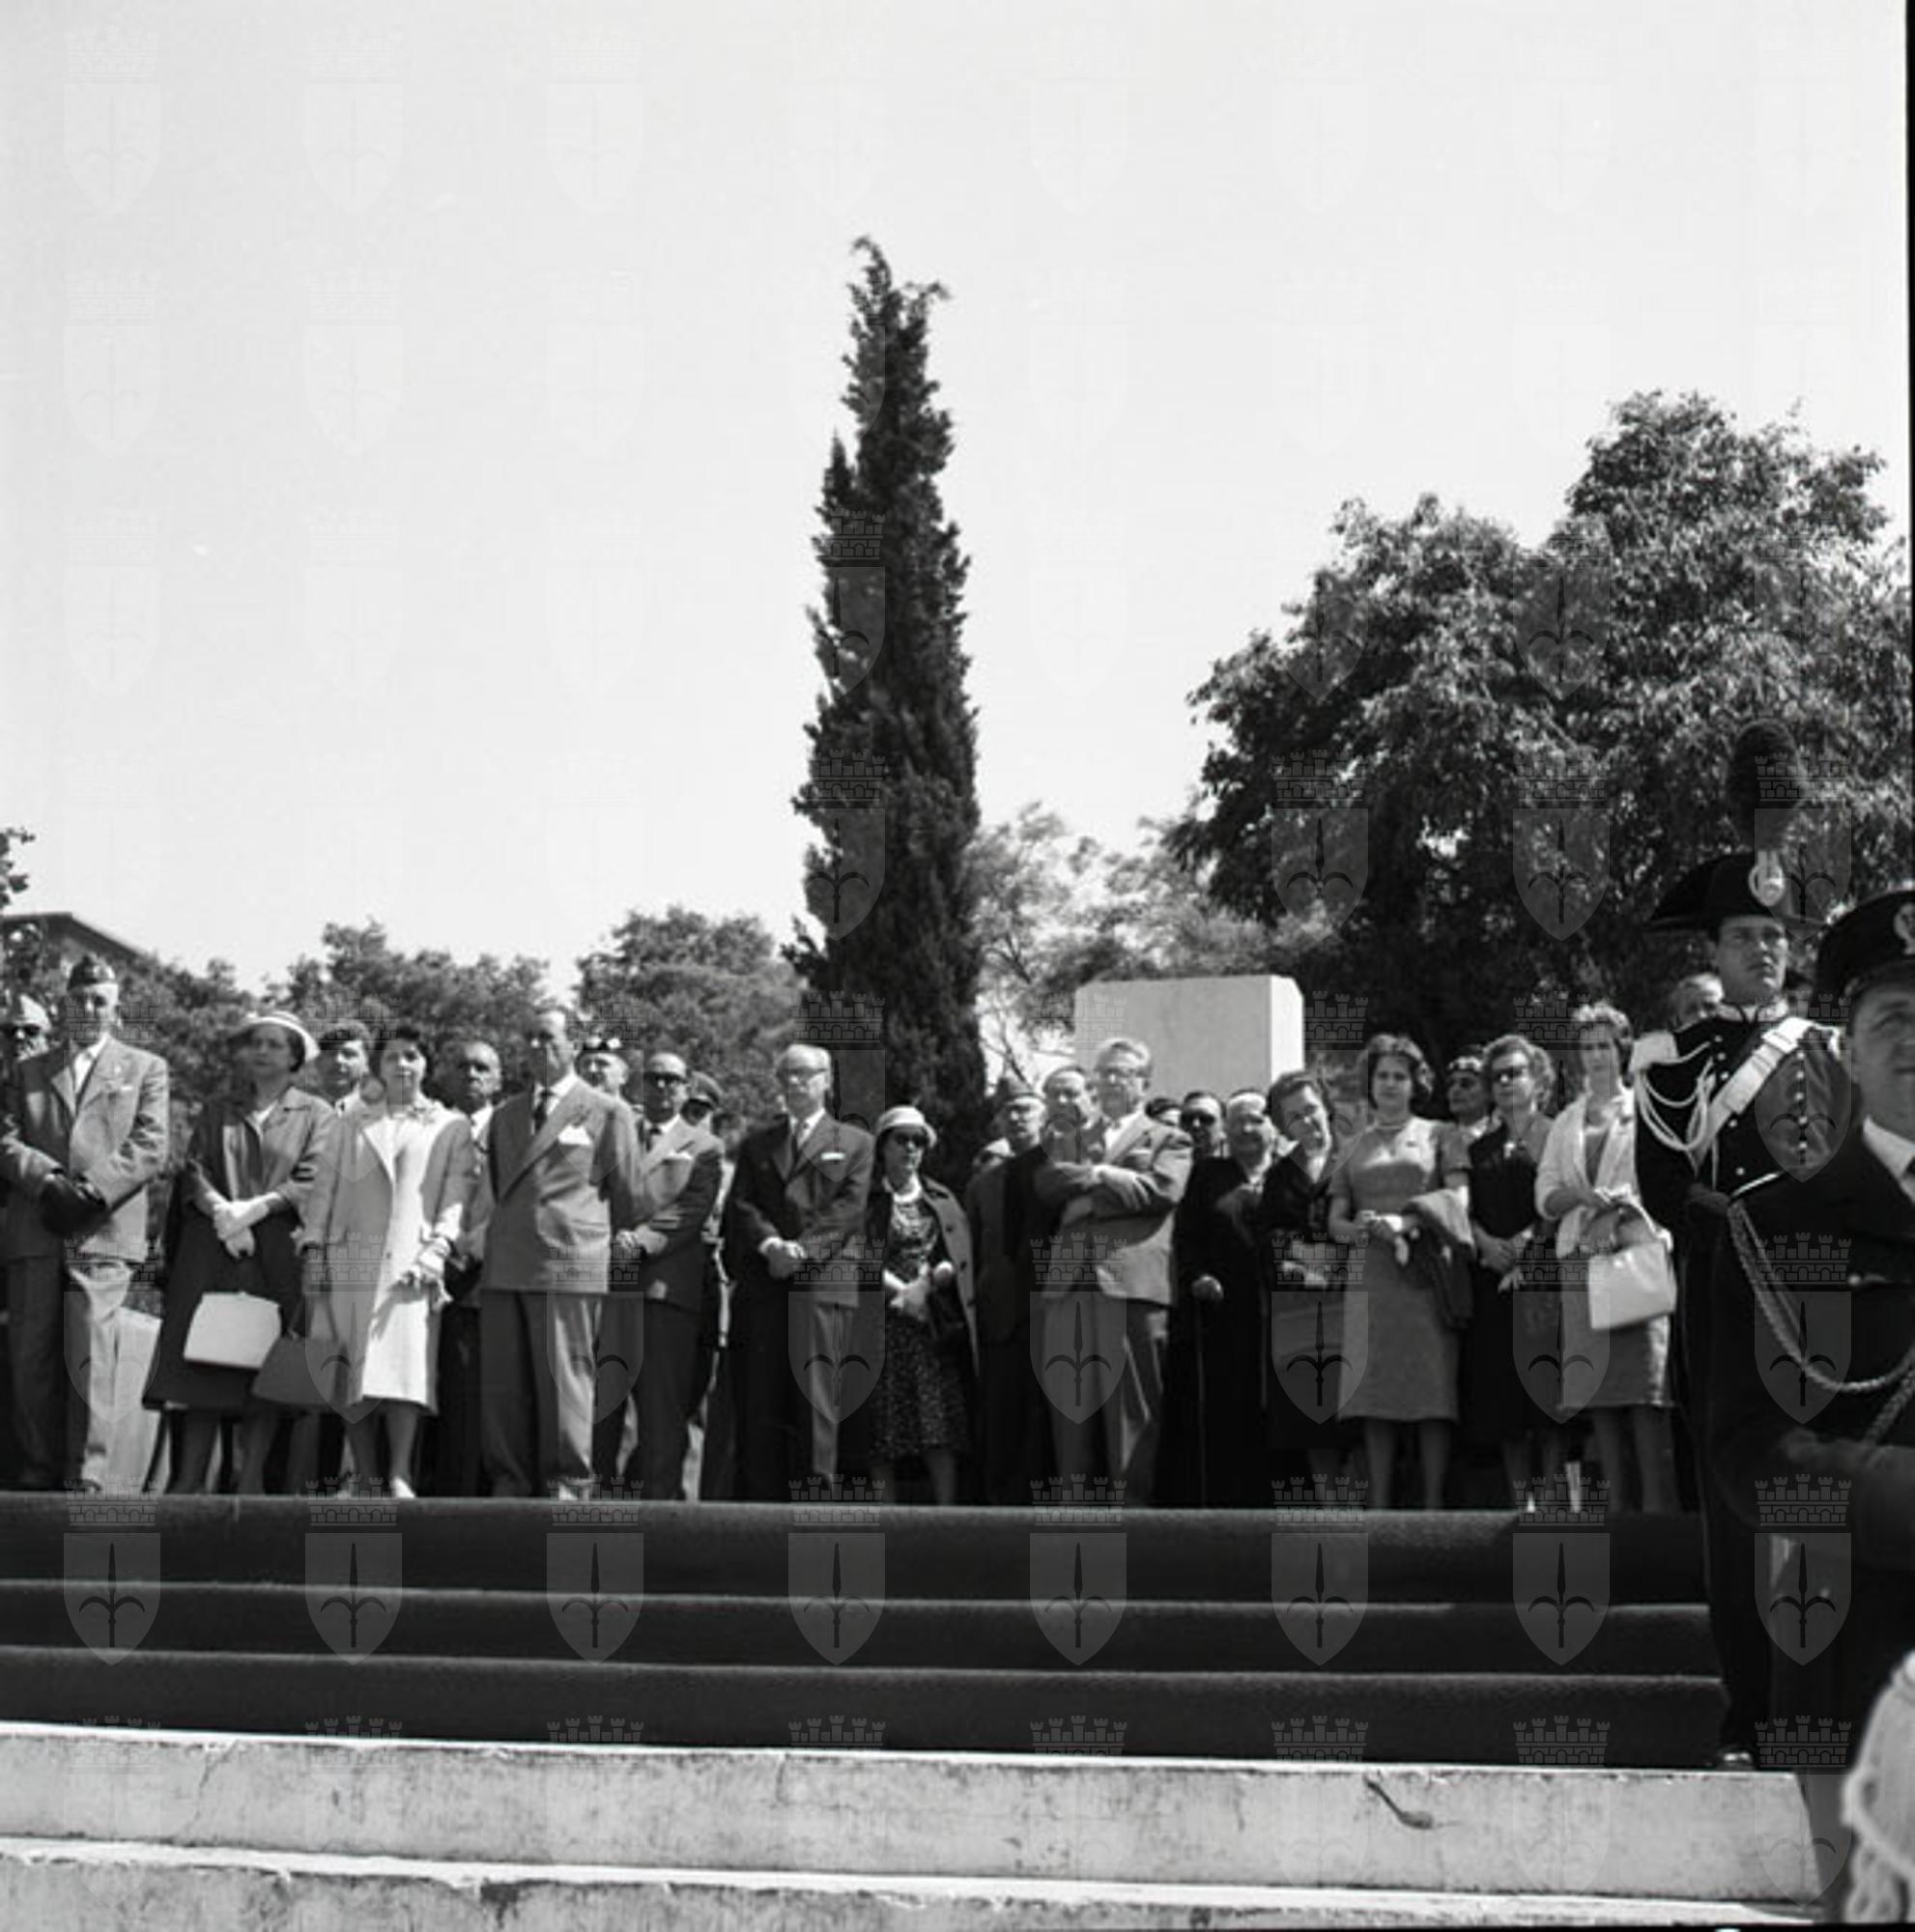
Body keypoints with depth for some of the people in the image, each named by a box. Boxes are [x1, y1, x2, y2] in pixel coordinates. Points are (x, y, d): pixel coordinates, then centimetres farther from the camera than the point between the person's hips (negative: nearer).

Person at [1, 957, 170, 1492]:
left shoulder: (144, 1068, 15)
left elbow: (150, 1148, 3)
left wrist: (89, 1191, -11)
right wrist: (47, 1180, -10)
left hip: (104, 1233, -3)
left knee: (91, 1357, -14)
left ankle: (88, 1479, -14)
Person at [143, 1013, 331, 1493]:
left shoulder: (316, 1115, 8)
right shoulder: (216, 1113, 18)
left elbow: (312, 1183, -2)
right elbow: (194, 1171, 9)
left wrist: (253, 1209, -12)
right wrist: (220, 1211, -10)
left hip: (277, 1254, -2)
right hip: (212, 1250, 2)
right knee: (202, 1360, -5)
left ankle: (251, 1479, -5)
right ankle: (190, 1477, -6)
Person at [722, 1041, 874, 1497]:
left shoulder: (854, 1143, 14)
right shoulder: (756, 1144, 23)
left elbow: (849, 1208, 2)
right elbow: (740, 1204, 10)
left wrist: (802, 1249, -12)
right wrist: (769, 1243, -10)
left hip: (823, 1279, -3)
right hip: (762, 1284, 3)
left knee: (816, 1399, -9)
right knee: (757, 1403, -4)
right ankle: (759, 1506, -4)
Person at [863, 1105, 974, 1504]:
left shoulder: (941, 1200, 16)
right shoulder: (865, 1198, 6)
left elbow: (958, 1260, 10)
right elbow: (860, 1260, -2)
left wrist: (926, 1283, -8)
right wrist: (900, 1290, -11)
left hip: (935, 1325, 2)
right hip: (882, 1322, -2)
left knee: (940, 1433, -7)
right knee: (883, 1440, -5)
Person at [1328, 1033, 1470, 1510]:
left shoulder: (1439, 1136, 14)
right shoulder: (1355, 1147, 20)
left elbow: (1458, 1199, 2)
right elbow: (1336, 1223, 14)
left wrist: (1404, 1222, -11)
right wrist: (1369, 1229, -8)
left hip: (1426, 1272, -2)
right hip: (1370, 1276, 2)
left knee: (1432, 1394, -9)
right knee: (1375, 1398, -4)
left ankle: (1433, 1507, -10)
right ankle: (1379, 1509, -5)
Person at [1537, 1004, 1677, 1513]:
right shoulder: (1565, 1123, 20)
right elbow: (1544, 1198, 13)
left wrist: (1616, 1213, -14)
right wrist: (1580, 1194, -8)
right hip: (1581, 1261, 4)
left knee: (1644, 1379, -14)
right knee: (1597, 1389, -2)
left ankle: (1657, 1505, -18)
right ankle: (1617, 1504, 0)